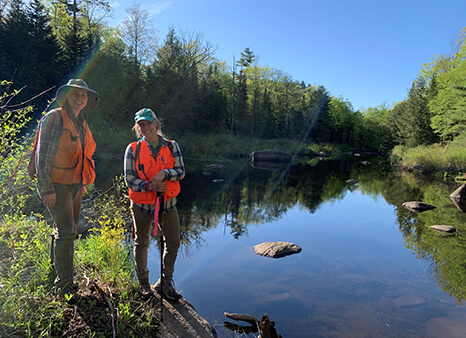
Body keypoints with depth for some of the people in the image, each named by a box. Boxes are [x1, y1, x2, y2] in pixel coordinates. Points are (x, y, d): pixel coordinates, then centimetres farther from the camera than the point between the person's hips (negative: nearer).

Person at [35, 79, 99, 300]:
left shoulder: (82, 124, 15)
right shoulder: (54, 118, -7)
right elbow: (43, 154, -12)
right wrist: (47, 188, -17)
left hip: (75, 185, 7)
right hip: (57, 185, -7)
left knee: (68, 232, 14)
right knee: (66, 232, -9)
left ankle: (56, 269, 32)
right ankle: (64, 284, 2)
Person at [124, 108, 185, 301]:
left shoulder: (171, 146, 1)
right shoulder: (133, 149, -2)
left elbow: (181, 172, -4)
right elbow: (129, 179, -7)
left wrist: (164, 173, -23)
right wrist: (148, 186, -23)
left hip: (168, 202, 2)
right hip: (141, 203, -1)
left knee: (173, 244, 5)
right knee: (141, 243, 12)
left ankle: (165, 283, 25)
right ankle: (143, 283, 31)